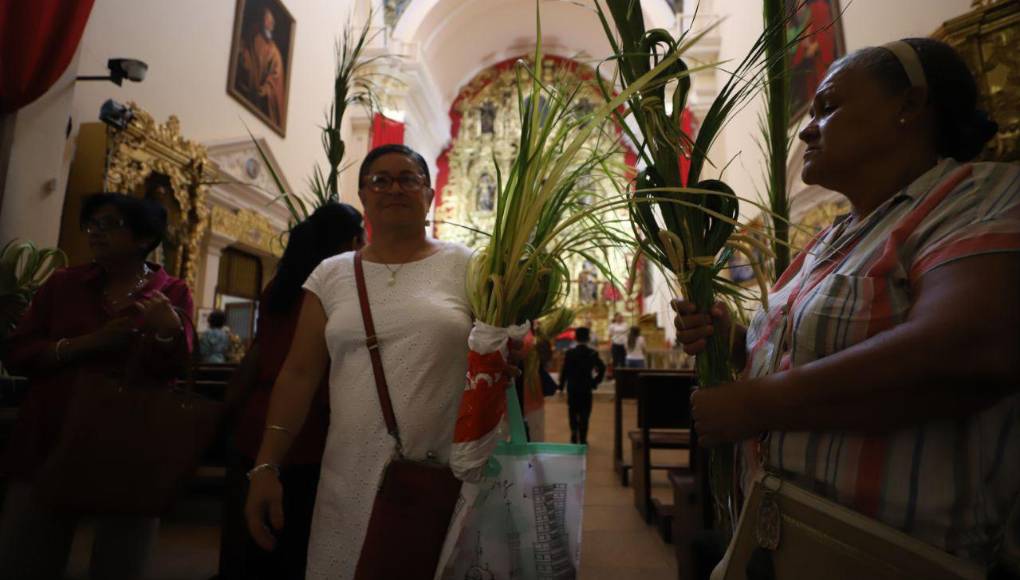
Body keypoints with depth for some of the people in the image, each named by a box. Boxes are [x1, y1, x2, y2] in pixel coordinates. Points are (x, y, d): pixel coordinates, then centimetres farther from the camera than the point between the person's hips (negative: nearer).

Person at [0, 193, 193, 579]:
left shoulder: (172, 293, -2)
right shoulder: (63, 283, 7)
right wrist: (89, 343, -14)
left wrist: (168, 330, -32)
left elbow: (170, 368, -11)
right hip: (51, 442, 3)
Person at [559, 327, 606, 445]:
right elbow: (602, 368, -6)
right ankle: (582, 439, 6)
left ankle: (574, 435, 5)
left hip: (572, 387, 0)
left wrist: (561, 386, -1)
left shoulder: (570, 353, -7)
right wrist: (595, 382, 3)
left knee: (573, 412, 15)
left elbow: (565, 370, -8)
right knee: (584, 414, 6)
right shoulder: (593, 353, -3)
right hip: (586, 388, 0)